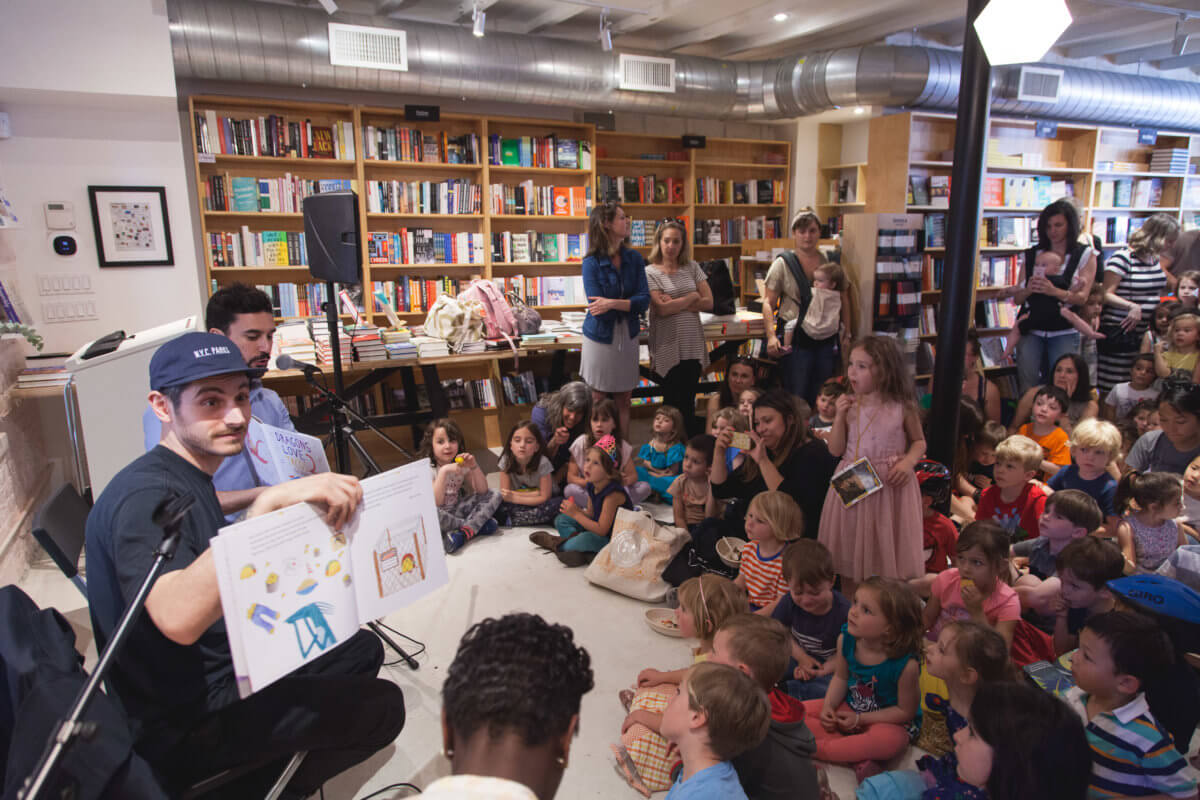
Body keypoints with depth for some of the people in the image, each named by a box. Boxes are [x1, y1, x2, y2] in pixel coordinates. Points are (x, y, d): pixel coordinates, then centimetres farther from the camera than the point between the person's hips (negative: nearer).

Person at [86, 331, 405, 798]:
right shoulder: (144, 496, -25)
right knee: (381, 706, -7)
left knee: (361, 650, 17)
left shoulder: (188, 479, 5)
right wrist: (270, 504, -48)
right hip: (179, 726, -9)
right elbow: (179, 618, -42)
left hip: (218, 669, 9)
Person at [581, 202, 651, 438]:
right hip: (601, 338, -3)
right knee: (598, 402, 9)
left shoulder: (634, 258, 0)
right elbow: (597, 307, -18)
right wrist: (630, 303, -17)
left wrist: (613, 303, -23)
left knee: (624, 402, 12)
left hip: (628, 337, 4)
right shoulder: (592, 263, -11)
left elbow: (644, 300, -10)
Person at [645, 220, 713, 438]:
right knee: (673, 402, 5)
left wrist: (675, 303, -9)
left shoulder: (692, 267, 8)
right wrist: (691, 298, -3)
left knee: (689, 401, 8)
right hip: (667, 346, -3)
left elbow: (708, 302, 1)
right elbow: (661, 309, -14)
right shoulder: (650, 272, -3)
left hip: (692, 345, 3)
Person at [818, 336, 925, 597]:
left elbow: (919, 442, 8)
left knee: (888, 553, 6)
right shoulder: (849, 404, -1)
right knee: (849, 555, 10)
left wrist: (908, 461, -12)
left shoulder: (902, 407, -5)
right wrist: (840, 415, -13)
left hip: (890, 486, -2)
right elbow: (835, 449, -2)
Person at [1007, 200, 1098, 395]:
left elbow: (1082, 298, -7)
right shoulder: (1032, 255, 9)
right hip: (1032, 331, 2)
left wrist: (1055, 291, -26)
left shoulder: (1085, 255, 4)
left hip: (1065, 333, -1)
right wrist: (1029, 289, -15)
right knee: (1027, 387, -4)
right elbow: (1017, 299, 8)